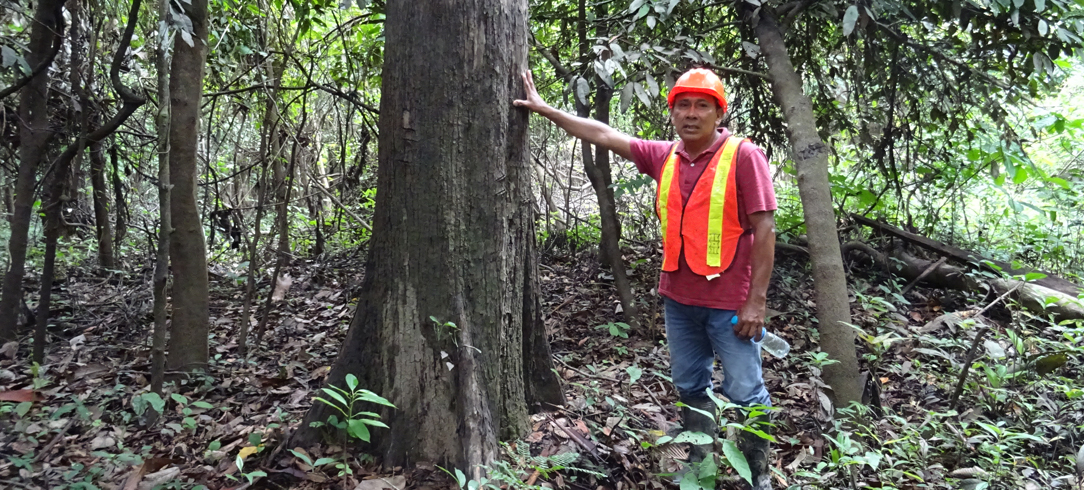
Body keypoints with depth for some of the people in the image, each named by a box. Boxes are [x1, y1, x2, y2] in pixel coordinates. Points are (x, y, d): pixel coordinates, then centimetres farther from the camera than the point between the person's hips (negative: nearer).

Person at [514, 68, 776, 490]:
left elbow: (764, 230, -13)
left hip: (730, 303, -6)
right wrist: (544, 109, 10)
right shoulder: (665, 157, 5)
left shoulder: (744, 157, -11)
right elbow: (604, 135, 10)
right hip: (678, 298, 6)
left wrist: (756, 301, -15)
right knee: (690, 387, 17)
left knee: (745, 393, 3)